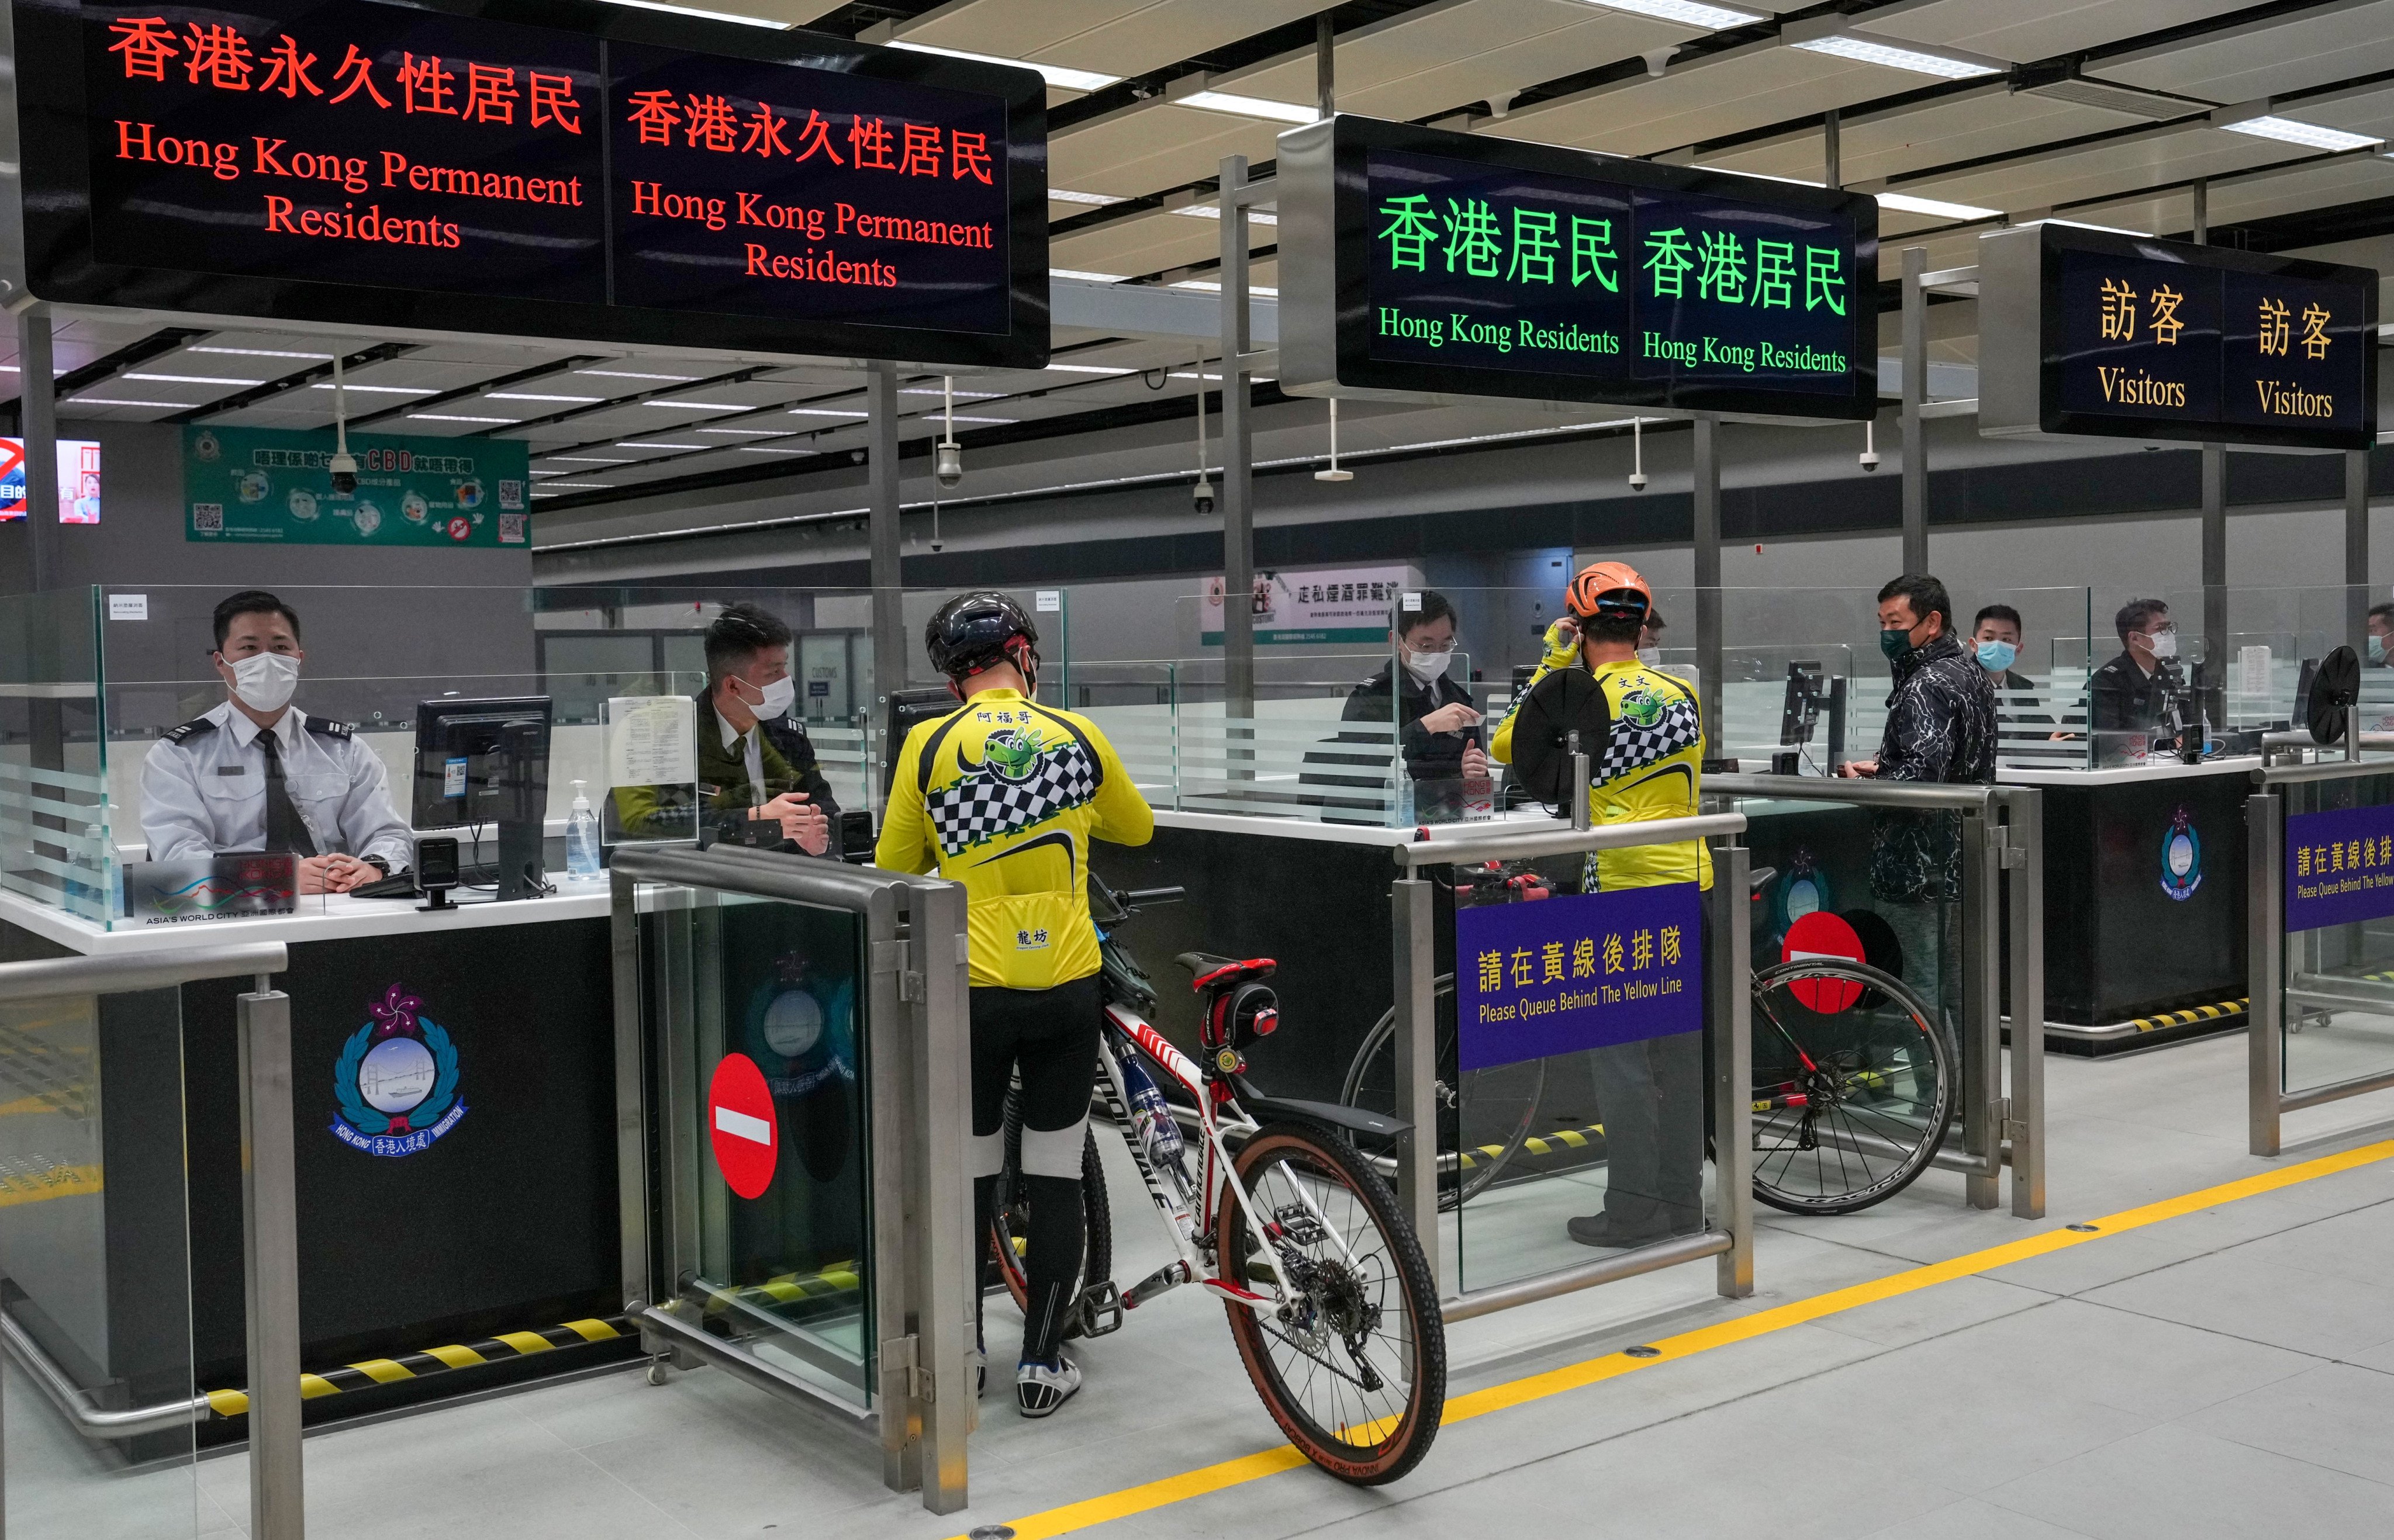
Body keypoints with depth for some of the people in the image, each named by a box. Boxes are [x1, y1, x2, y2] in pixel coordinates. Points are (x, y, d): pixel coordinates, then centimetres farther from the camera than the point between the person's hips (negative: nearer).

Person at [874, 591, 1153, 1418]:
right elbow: (1137, 828, 17)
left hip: (972, 990, -1)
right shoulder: (1079, 738, 0)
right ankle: (1042, 1362, 15)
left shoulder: (929, 745, -5)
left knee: (970, 1171, 14)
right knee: (1056, 1172, 10)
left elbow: (894, 870, 3)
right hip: (1068, 987, 1)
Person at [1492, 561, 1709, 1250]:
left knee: (1620, 1056, 1)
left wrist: (1551, 664, 2)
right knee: (1680, 1051, 13)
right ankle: (1682, 1201, 20)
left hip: (1621, 892, -6)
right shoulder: (1682, 694, 7)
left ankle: (1633, 1210, 4)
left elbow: (1507, 746, -1)